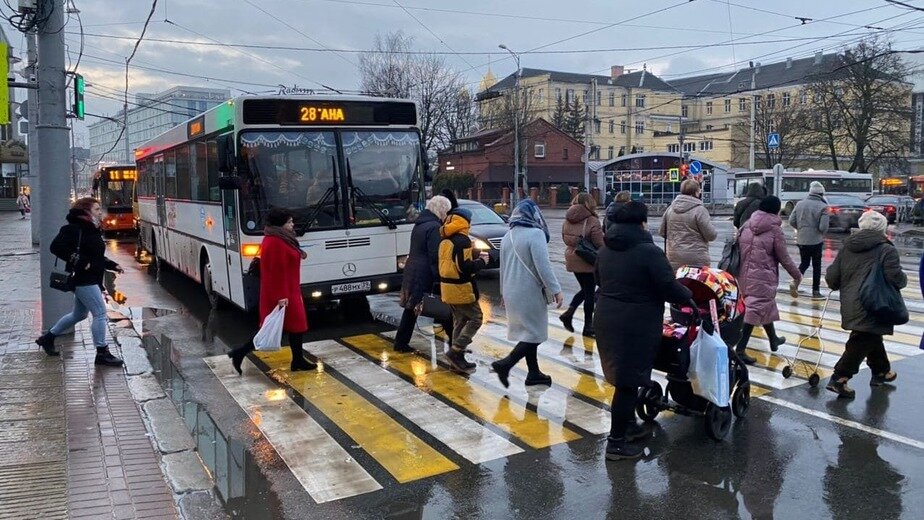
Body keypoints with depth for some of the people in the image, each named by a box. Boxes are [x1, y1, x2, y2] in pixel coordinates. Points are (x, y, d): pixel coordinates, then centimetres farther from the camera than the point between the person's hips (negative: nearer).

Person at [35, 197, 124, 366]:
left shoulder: (92, 230, 15)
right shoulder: (74, 229, -14)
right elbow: (56, 247, -23)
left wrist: (112, 265, 12)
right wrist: (80, 262, -25)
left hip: (92, 280, 10)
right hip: (83, 279, -10)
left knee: (79, 314, 21)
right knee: (100, 313, -10)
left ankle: (47, 338, 38)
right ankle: (102, 354, -4)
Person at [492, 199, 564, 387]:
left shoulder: (508, 236, 8)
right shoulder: (535, 234, -15)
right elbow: (543, 266, -21)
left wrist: (504, 292, 24)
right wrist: (556, 290, -15)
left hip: (512, 293, 8)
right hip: (530, 293, -8)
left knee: (528, 332, 17)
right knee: (535, 333, 2)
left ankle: (534, 373, 23)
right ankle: (505, 364, -7)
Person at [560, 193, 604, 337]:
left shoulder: (568, 220, 2)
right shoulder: (592, 221, -17)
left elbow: (565, 238, 9)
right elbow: (600, 244, -17)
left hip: (572, 259, 6)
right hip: (588, 261, -6)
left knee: (585, 289, 22)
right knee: (590, 293, 7)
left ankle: (568, 313, 8)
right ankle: (588, 326, 14)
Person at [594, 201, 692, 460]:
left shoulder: (605, 250, 8)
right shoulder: (649, 252, -15)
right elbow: (669, 288, -14)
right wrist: (689, 296, 4)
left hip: (606, 320, 8)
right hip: (636, 325, -8)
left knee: (623, 377, 22)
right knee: (628, 382, 1)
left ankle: (628, 425, 36)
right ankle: (616, 442, 7)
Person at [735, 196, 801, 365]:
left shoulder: (747, 224, 4)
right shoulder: (774, 228, -9)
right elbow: (784, 257, -4)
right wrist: (797, 275, 10)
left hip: (744, 274, 7)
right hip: (762, 276, -7)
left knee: (765, 305, 24)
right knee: (755, 310, -3)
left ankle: (773, 339, 41)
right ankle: (740, 350, -7)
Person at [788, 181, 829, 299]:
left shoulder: (800, 204, -1)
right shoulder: (822, 206, -14)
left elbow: (792, 221, -1)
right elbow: (823, 227, -19)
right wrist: (822, 232, 4)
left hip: (801, 240, 4)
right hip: (816, 241, -3)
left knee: (804, 263, 19)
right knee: (816, 266, 10)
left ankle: (795, 281, -6)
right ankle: (816, 292, 14)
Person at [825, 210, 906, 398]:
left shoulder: (846, 248, 7)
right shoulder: (886, 250, -9)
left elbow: (831, 278, 5)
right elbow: (895, 278, -17)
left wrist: (846, 286, 25)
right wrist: (903, 279, 5)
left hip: (850, 304, 7)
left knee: (873, 336, 24)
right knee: (862, 342, -2)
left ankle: (881, 371, 38)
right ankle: (839, 378, -7)